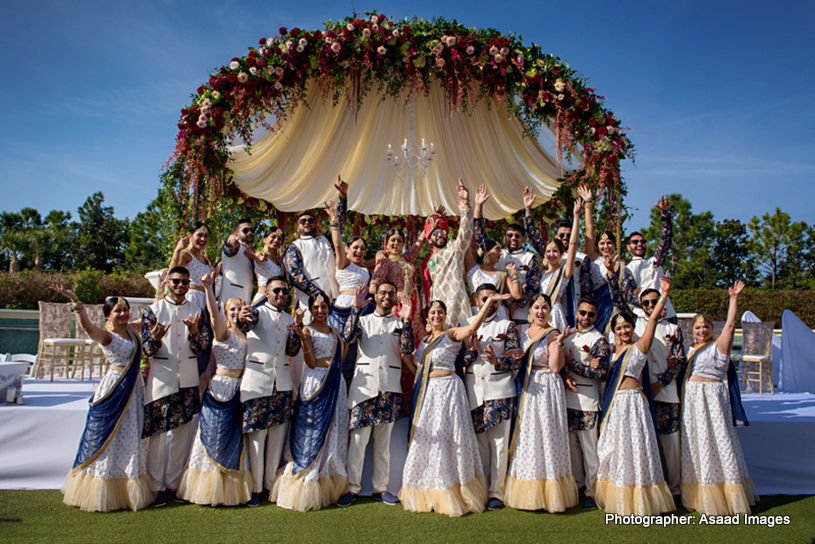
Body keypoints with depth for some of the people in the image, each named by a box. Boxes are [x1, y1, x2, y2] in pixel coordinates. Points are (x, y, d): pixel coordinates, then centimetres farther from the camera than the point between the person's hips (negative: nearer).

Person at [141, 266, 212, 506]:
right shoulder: (154, 310, 2)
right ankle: (154, 486, 11)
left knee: (182, 434, 8)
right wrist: (155, 339, -25)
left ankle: (173, 484, 19)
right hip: (161, 377, -2)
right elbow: (146, 349, -3)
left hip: (188, 379, 2)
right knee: (158, 434, -1)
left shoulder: (197, 311, 8)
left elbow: (201, 348, 1)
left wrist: (193, 331, -19)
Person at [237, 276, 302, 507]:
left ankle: (271, 483, 19)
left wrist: (297, 330, -7)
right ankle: (255, 487, 9)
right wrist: (241, 319, -47)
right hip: (257, 380, -5)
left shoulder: (289, 320, 15)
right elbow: (245, 326, -23)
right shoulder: (258, 313, -1)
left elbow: (292, 351, 10)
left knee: (278, 435, 8)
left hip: (282, 383, 5)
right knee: (257, 435, -2)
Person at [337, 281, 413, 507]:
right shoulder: (364, 320, 12)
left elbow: (407, 349, -3)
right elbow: (349, 338, -7)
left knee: (384, 440, 8)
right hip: (364, 384, -1)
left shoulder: (400, 324, 13)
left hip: (390, 387, 2)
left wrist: (406, 320, -12)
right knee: (358, 438, -4)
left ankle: (381, 487, 17)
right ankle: (353, 487, 6)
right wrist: (357, 308, -11)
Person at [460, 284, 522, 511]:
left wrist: (497, 361, -19)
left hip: (500, 390, -2)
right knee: (479, 442, 6)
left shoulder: (507, 326, 6)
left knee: (499, 442, -1)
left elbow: (516, 362, -1)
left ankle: (496, 492, 9)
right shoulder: (466, 325, 12)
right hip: (474, 390, 2)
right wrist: (472, 350, -11)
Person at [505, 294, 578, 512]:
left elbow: (555, 366, -15)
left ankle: (549, 495, 10)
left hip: (547, 388, -5)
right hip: (525, 388, 5)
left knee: (546, 436, -2)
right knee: (526, 437, 7)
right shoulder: (522, 330, 10)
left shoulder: (552, 334, -4)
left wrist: (558, 342, -23)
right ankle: (527, 494, 18)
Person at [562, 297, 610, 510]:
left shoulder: (599, 340, -5)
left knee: (590, 448, -1)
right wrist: (565, 377, -6)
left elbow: (601, 373, -14)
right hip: (569, 396, 6)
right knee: (571, 444, 12)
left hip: (588, 399, -5)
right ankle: (577, 483, 25)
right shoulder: (569, 338, 14)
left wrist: (572, 364, -12)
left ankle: (592, 490, 9)